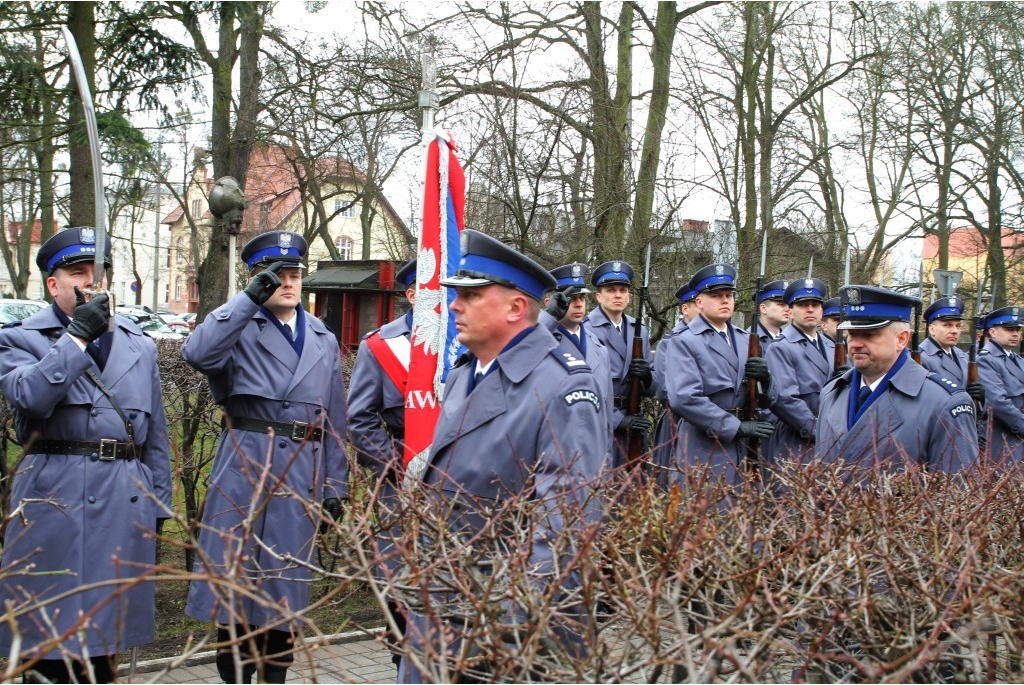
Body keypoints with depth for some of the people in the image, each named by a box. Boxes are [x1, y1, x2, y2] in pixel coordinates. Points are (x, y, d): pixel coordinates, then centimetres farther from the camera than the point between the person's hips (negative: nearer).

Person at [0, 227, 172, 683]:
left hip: (125, 498, 4)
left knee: (107, 623, 9)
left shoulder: (139, 346, 16)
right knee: (53, 632, 0)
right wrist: (77, 336, -15)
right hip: (55, 496, -3)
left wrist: (158, 504, 12)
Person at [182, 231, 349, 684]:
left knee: (284, 585, 9)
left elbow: (334, 419, 15)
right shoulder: (238, 327, 2)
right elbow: (198, 354, -22)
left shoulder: (324, 340, 15)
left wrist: (335, 485, 11)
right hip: (244, 466, -3)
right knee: (234, 579, 0)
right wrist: (251, 298, -21)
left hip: (300, 473, 3)